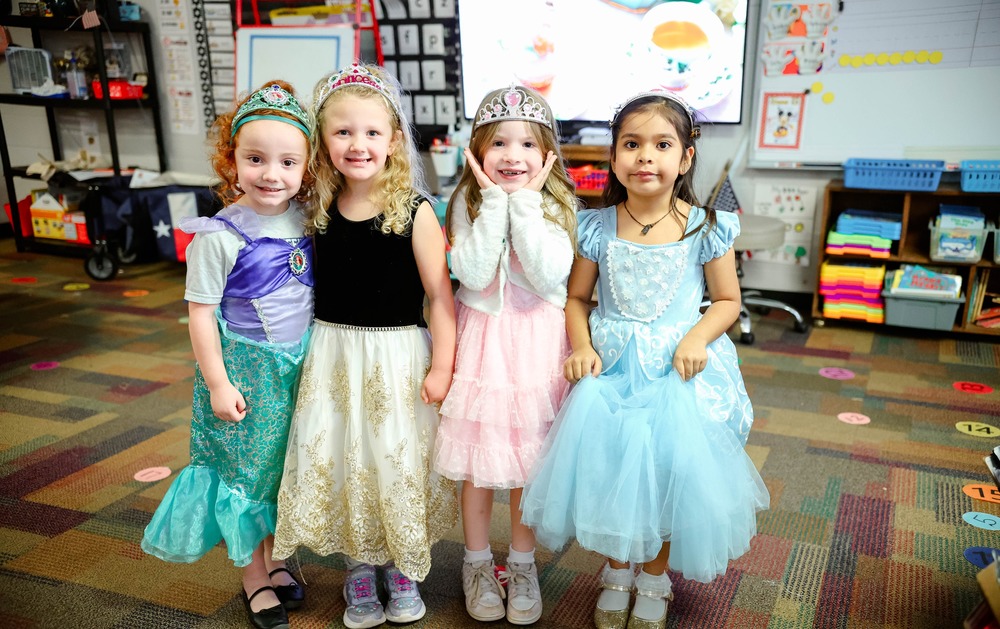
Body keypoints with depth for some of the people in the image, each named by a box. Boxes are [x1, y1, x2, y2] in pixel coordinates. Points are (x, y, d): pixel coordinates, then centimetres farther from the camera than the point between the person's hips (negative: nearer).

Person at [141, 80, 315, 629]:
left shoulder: (304, 221, -2)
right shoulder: (220, 236, -17)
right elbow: (200, 312, -13)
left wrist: (316, 358, 9)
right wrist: (217, 383, -14)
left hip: (296, 368, 5)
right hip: (245, 368, -5)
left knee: (282, 466, 18)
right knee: (246, 470, 10)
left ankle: (271, 557, 40)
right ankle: (254, 577, 29)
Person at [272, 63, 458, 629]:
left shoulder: (414, 212, -13)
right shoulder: (321, 212, 0)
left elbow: (440, 295, -10)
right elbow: (317, 287, 9)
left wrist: (441, 367, -12)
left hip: (397, 358, -3)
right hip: (334, 358, 4)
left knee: (397, 461, 8)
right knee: (339, 461, 11)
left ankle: (403, 567, 33)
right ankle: (360, 567, 34)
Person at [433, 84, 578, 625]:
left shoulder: (557, 204, -4)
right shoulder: (468, 202, -4)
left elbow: (549, 276, -19)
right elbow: (473, 272, -19)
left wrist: (526, 201, -19)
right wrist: (497, 200, -18)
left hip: (537, 344, 0)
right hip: (482, 341, 0)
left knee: (529, 463, 11)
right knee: (476, 464, 10)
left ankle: (522, 565, 33)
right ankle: (478, 564, 33)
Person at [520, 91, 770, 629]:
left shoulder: (706, 228, -6)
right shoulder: (597, 227, -3)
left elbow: (728, 300, 2)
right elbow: (576, 297, 6)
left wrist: (697, 339, -15)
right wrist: (581, 345, -10)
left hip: (677, 369, -1)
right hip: (610, 365, 1)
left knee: (668, 471, 4)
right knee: (608, 467, 6)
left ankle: (655, 579, 32)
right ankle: (616, 572, 34)